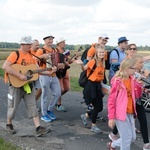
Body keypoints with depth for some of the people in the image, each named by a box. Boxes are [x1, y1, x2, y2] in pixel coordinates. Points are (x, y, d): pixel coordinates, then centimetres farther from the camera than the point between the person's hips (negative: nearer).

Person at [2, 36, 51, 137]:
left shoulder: (30, 56, 7)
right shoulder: (15, 54, -14)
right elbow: (5, 67, -27)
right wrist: (20, 75, -30)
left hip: (28, 84, 6)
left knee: (32, 105, 1)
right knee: (13, 106, 6)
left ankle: (38, 128, 1)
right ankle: (9, 125, 30)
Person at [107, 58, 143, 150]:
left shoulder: (132, 80, 5)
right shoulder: (117, 81, -15)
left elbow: (137, 96, 13)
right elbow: (111, 100, -13)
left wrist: (139, 84, -3)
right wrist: (111, 117, -15)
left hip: (130, 113, 8)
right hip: (120, 113, -7)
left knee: (133, 137, 15)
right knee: (127, 138, -3)